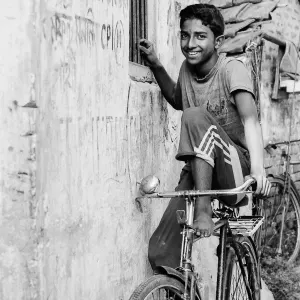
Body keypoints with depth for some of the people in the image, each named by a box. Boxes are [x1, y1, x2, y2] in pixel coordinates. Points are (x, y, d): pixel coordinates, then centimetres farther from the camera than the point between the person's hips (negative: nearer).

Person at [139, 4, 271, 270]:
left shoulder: (232, 69, -13)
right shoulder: (187, 69, 4)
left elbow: (250, 120, -29)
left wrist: (258, 168, -46)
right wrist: (156, 66, 12)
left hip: (237, 172, -5)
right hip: (200, 169, 5)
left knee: (196, 117, -32)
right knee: (161, 252, -14)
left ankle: (204, 209, -30)